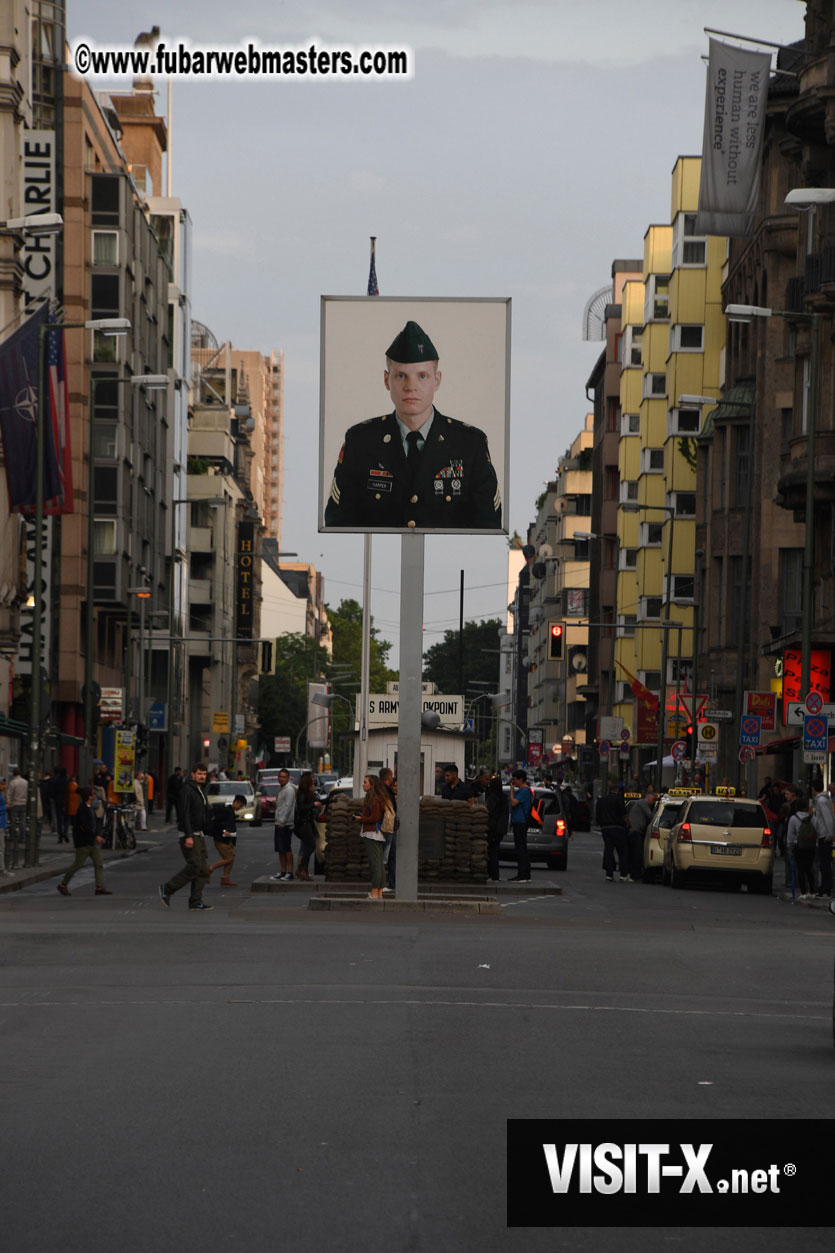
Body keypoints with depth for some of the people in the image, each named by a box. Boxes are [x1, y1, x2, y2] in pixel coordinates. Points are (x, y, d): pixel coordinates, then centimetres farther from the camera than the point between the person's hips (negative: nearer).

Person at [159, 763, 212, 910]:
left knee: (203, 869, 3)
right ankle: (167, 889, -5)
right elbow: (184, 814, -20)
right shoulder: (187, 790, -13)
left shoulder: (199, 791, 18)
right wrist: (188, 836, -26)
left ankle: (196, 901, 4)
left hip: (198, 835, 10)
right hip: (189, 835, -10)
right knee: (194, 866, -14)